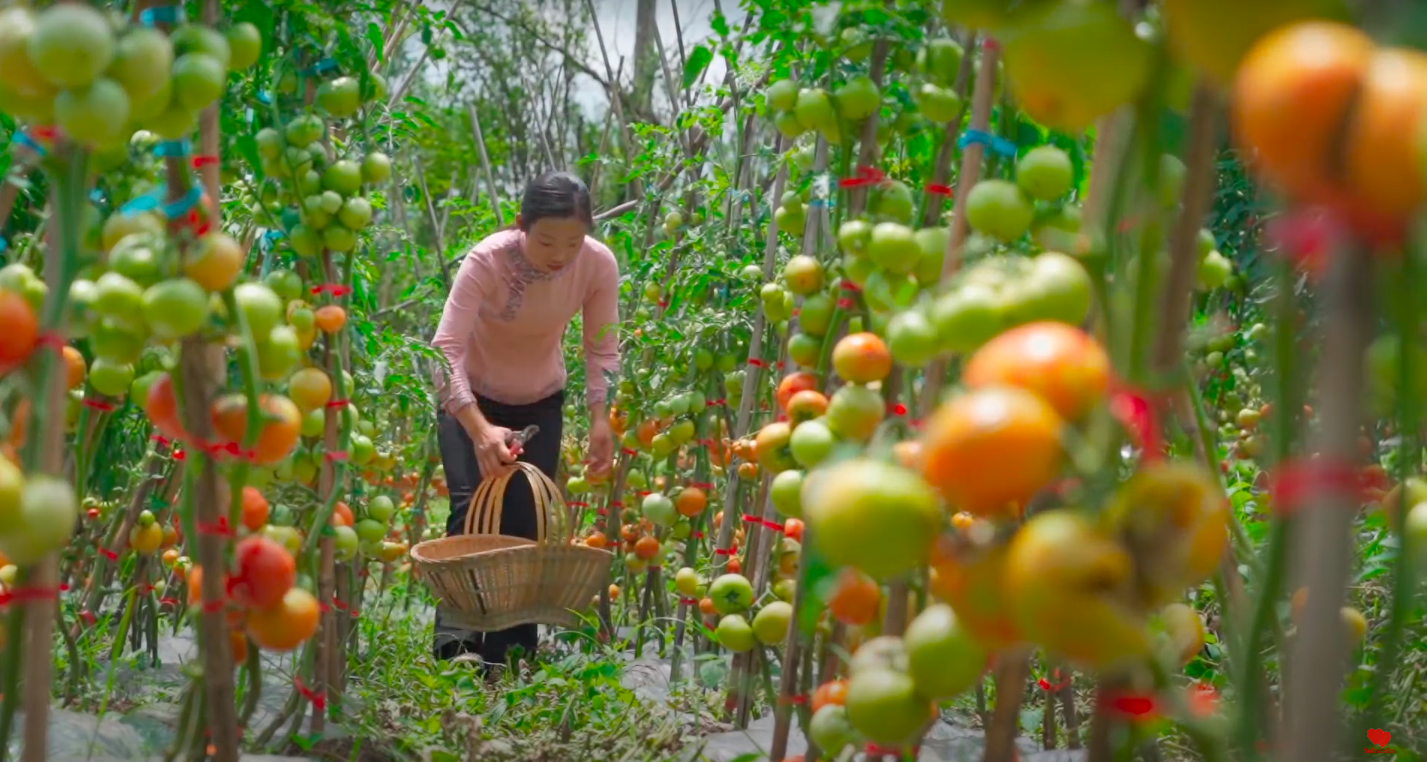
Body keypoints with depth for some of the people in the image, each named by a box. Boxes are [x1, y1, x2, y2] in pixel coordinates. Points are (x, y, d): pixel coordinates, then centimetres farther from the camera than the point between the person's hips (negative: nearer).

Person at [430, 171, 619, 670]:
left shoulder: (599, 264, -23)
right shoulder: (487, 260, -33)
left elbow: (603, 350, -14)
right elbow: (445, 351, -38)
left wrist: (600, 420, -29)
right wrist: (480, 431, -51)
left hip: (540, 401, 3)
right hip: (470, 399, -3)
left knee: (526, 520, -2)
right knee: (471, 509, -18)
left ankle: (511, 655, 7)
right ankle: (455, 643, -14)